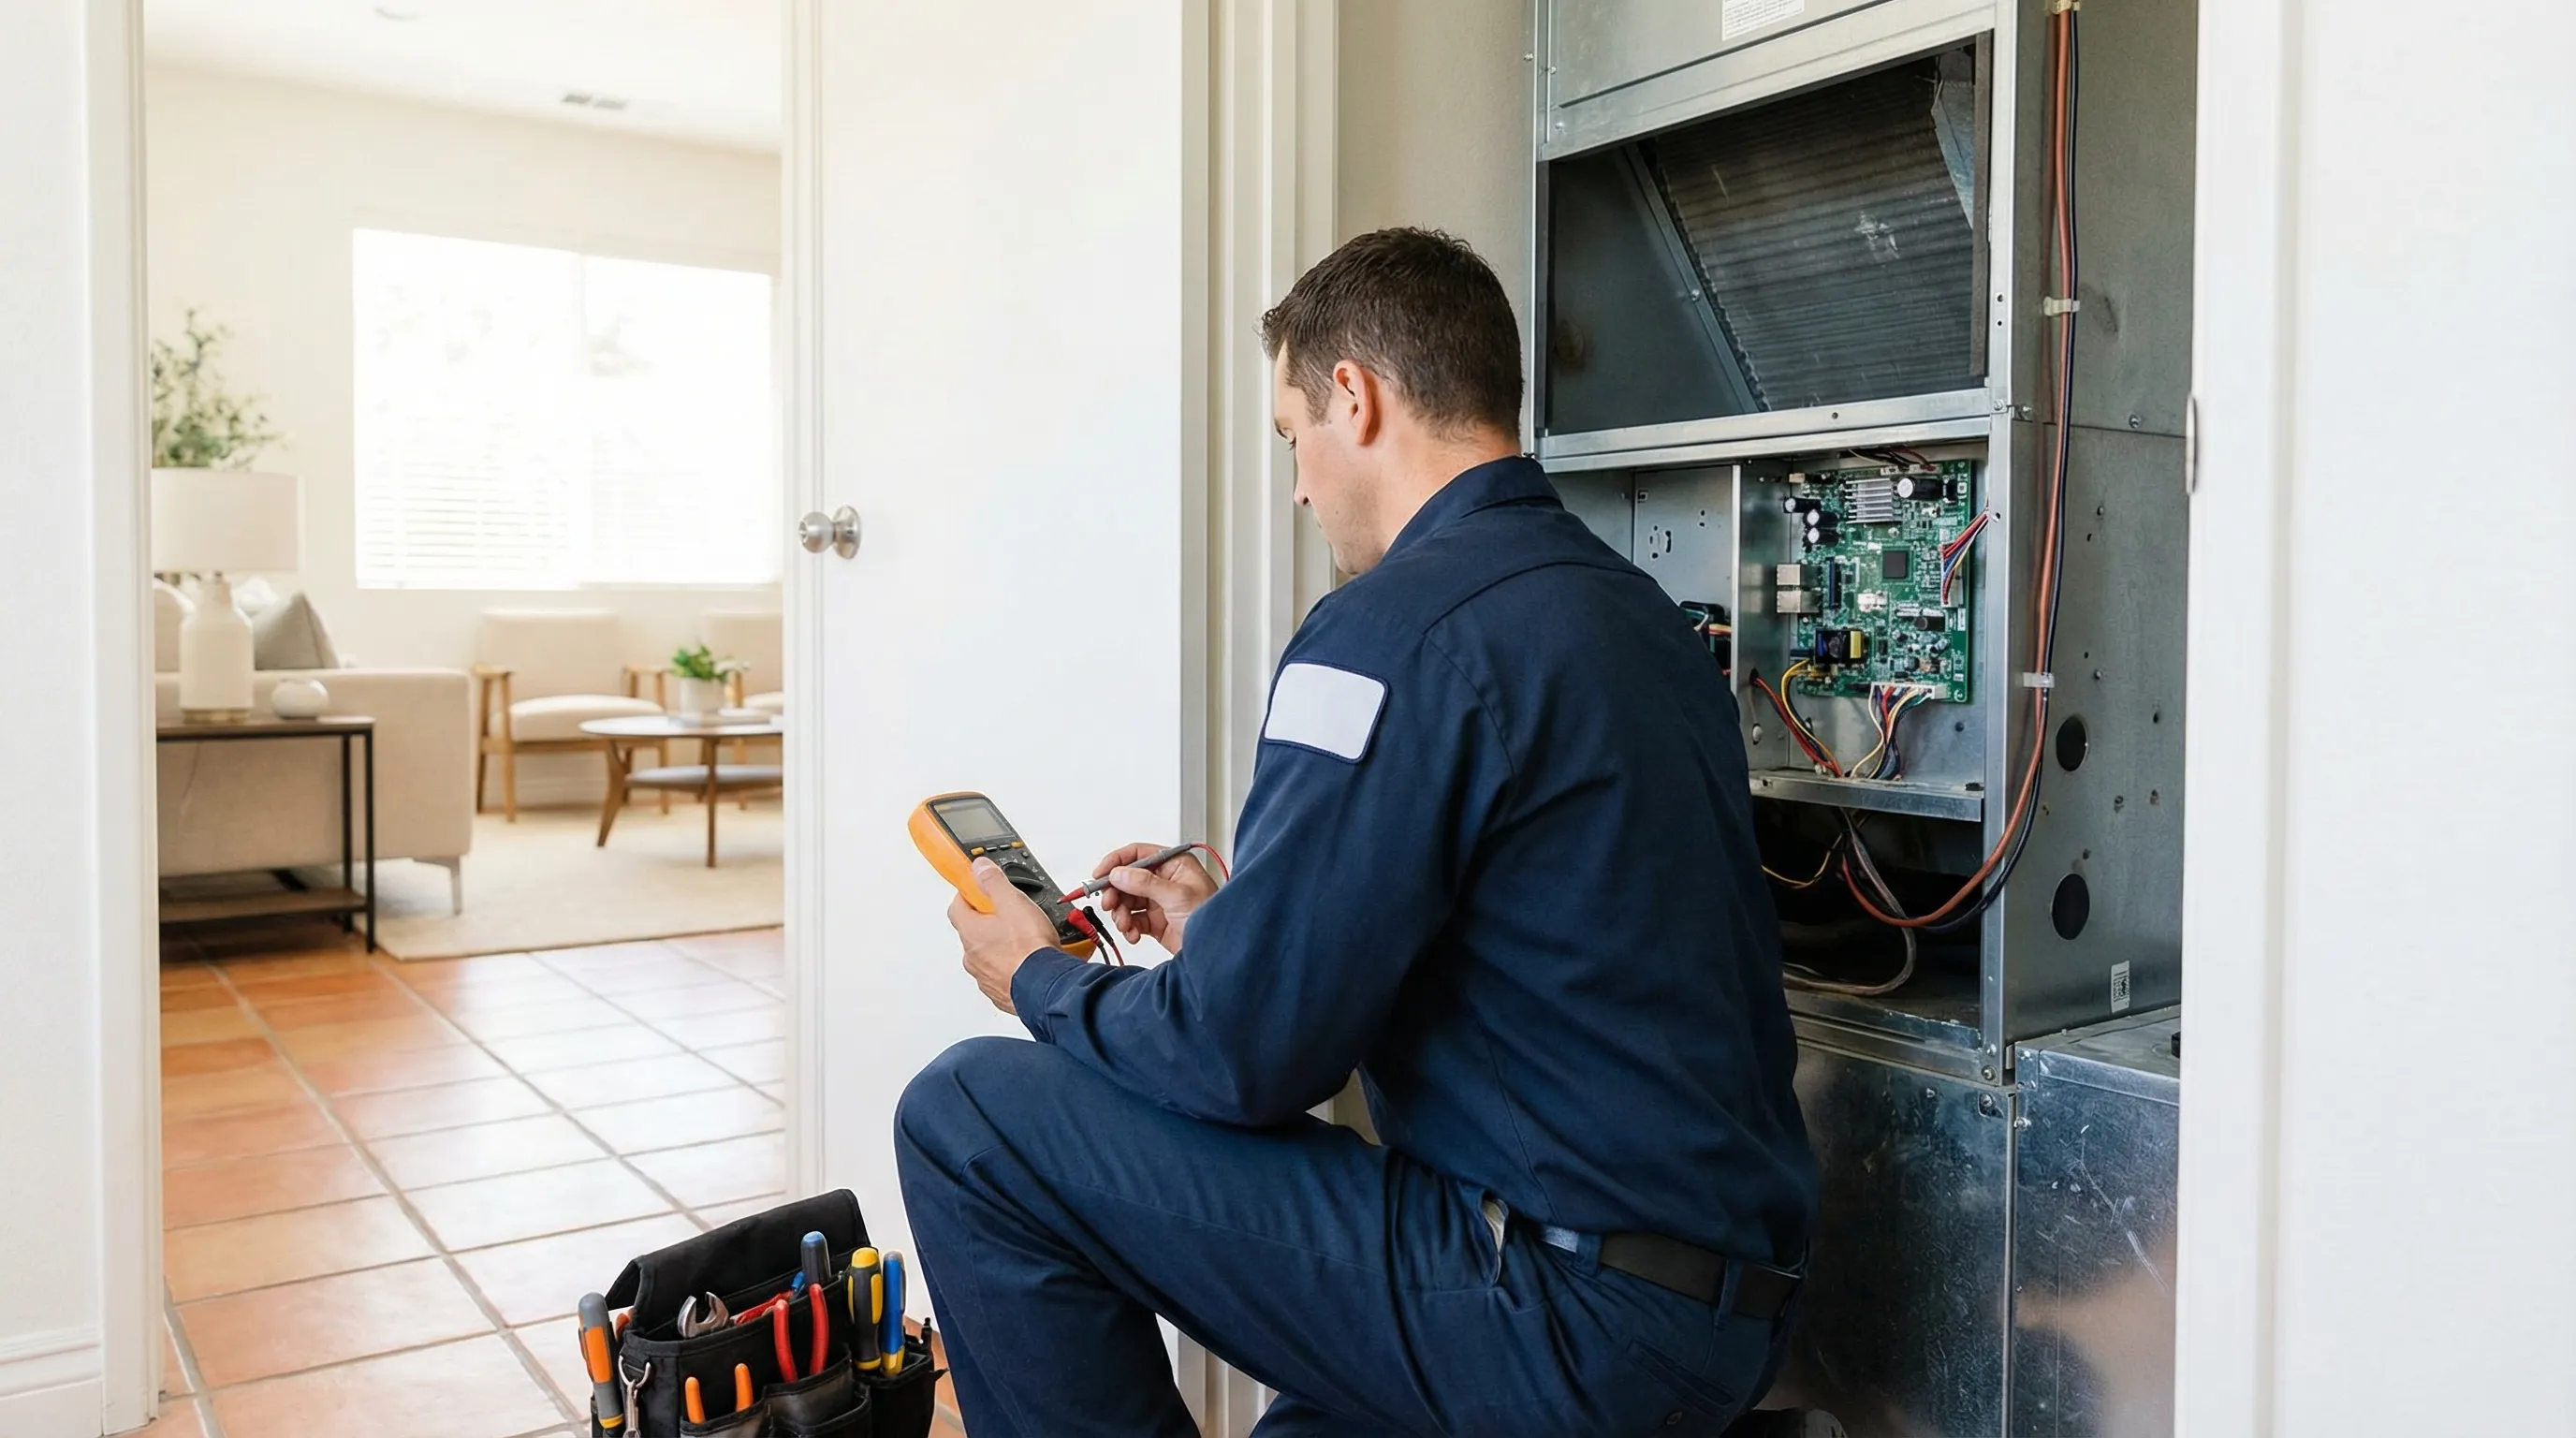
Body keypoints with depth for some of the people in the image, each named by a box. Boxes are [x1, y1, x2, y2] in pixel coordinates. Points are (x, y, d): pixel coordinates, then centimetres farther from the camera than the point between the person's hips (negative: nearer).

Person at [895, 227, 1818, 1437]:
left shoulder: (1397, 628, -18)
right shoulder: (1638, 612, 10)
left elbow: (1243, 1055, -18)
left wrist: (1043, 982, 2)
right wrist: (1229, 928, 21)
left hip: (1569, 1319, -9)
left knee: (967, 1122, -7)